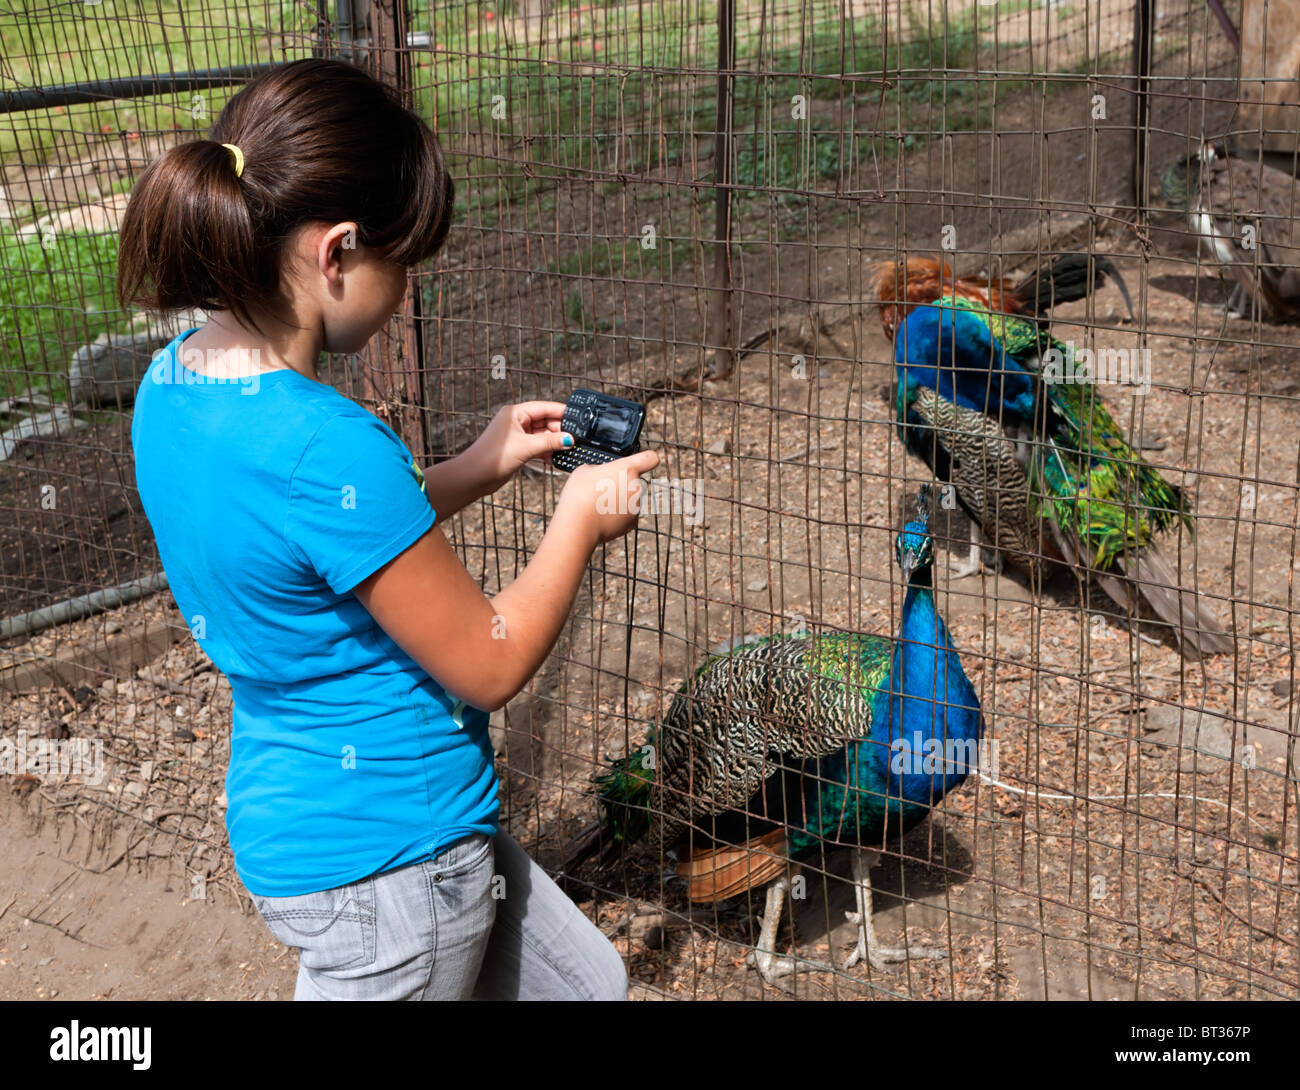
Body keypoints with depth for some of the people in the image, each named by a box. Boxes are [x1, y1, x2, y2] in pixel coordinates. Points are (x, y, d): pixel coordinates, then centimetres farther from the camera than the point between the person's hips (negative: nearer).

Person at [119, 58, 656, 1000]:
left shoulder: (176, 380, -3)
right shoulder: (324, 446, -31)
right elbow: (489, 664, -19)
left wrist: (477, 468, 11)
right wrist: (580, 520, -4)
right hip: (387, 853, -9)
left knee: (587, 983, 23)